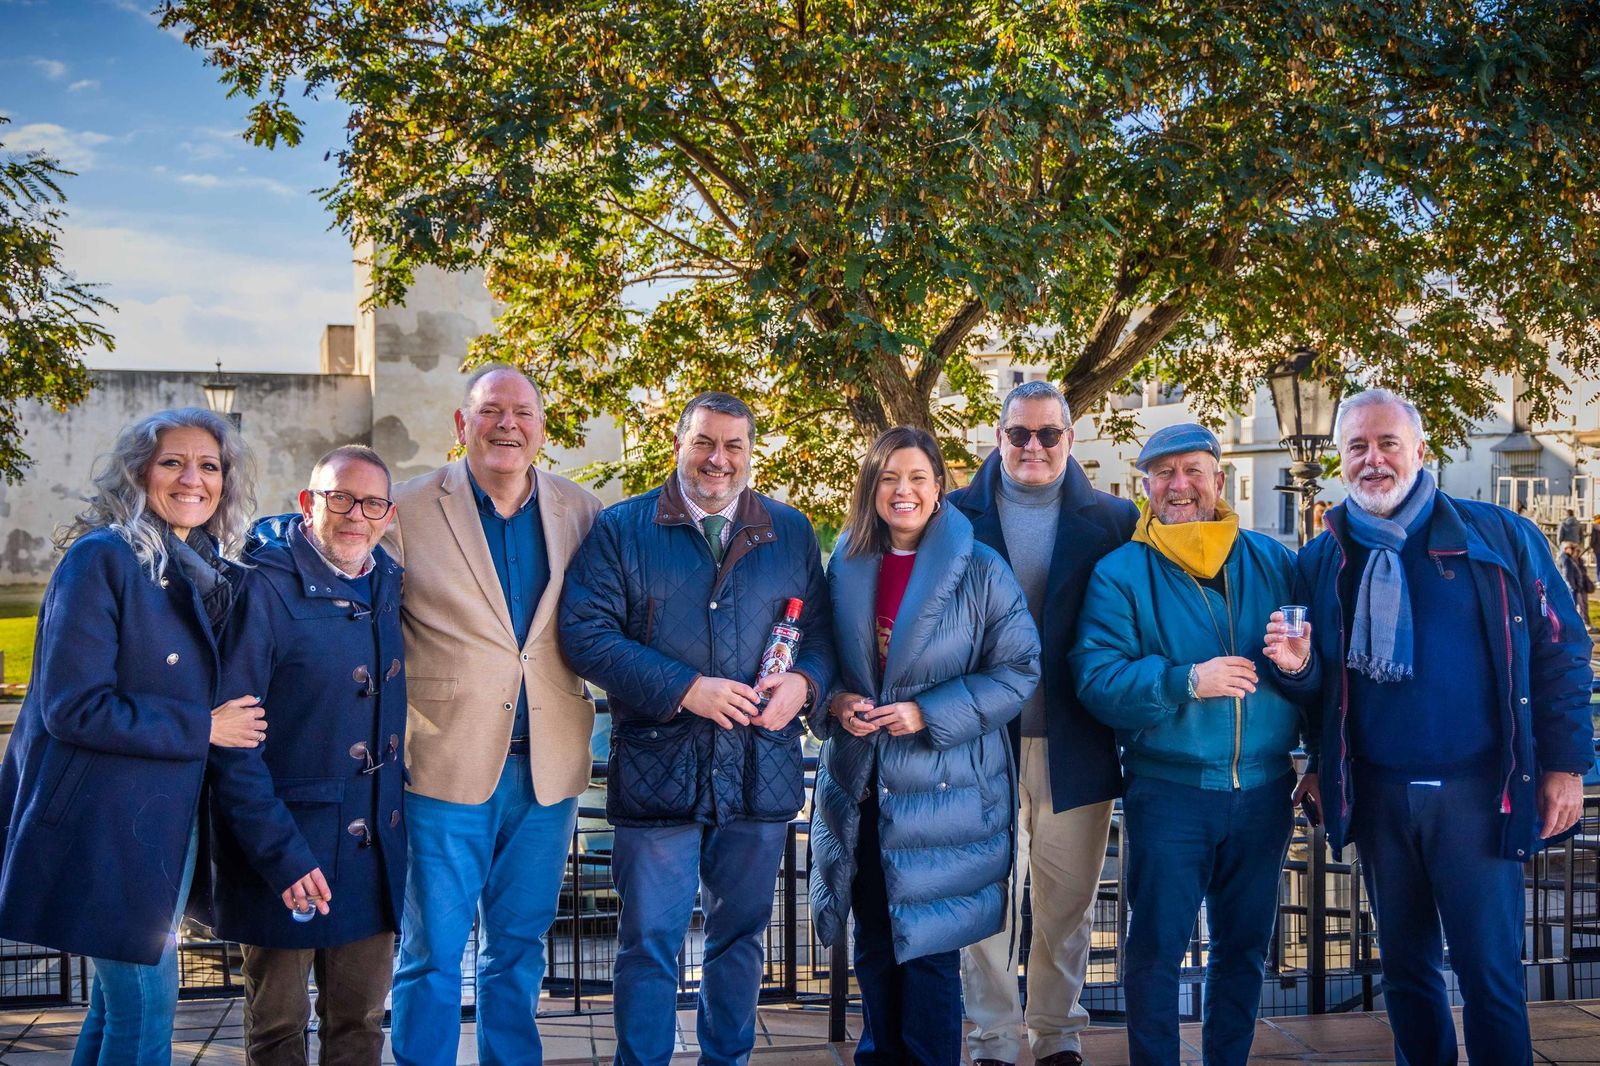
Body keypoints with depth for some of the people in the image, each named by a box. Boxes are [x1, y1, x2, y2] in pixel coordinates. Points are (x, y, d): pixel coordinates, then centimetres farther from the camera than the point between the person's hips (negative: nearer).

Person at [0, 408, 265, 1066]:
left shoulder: (212, 572, 11)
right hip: (109, 819, -8)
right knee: (146, 1006, -3)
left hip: (172, 814, 8)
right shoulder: (102, 559, -13)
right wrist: (203, 728, -15)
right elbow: (72, 707, -19)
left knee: (122, 1000, 17)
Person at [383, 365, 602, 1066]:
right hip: (446, 764, -3)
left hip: (546, 769, 3)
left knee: (519, 949, 15)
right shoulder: (411, 510, -3)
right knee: (432, 953, 3)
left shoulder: (581, 513, 6)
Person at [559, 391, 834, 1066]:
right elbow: (586, 632, -8)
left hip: (761, 774, 3)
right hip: (657, 771, -3)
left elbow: (822, 629, 11)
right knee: (650, 941, 2)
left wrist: (804, 681, -11)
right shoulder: (622, 528, 1)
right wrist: (684, 689, -17)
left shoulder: (792, 534, 10)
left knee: (740, 935, 15)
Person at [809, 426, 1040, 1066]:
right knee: (874, 943, 13)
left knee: (928, 949, 0)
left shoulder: (981, 571, -6)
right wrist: (836, 703, -6)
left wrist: (929, 714, -17)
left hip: (944, 790, -4)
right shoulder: (845, 568, 6)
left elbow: (1017, 669, -8)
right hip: (861, 787, 4)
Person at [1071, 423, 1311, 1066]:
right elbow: (1096, 680, -14)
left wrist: (1301, 662, -17)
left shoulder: (1272, 562, 8)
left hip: (1264, 791, 3)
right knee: (1157, 945, 3)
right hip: (1168, 791, -3)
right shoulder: (1121, 572, -2)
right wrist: (1186, 681, -25)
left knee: (1245, 944, 14)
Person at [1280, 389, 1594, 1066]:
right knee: (1405, 965, 13)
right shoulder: (1321, 562, 7)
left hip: (1477, 790, -3)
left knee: (1489, 970, -1)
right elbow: (1316, 677, 14)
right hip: (1377, 795, 3)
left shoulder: (1501, 538, -1)